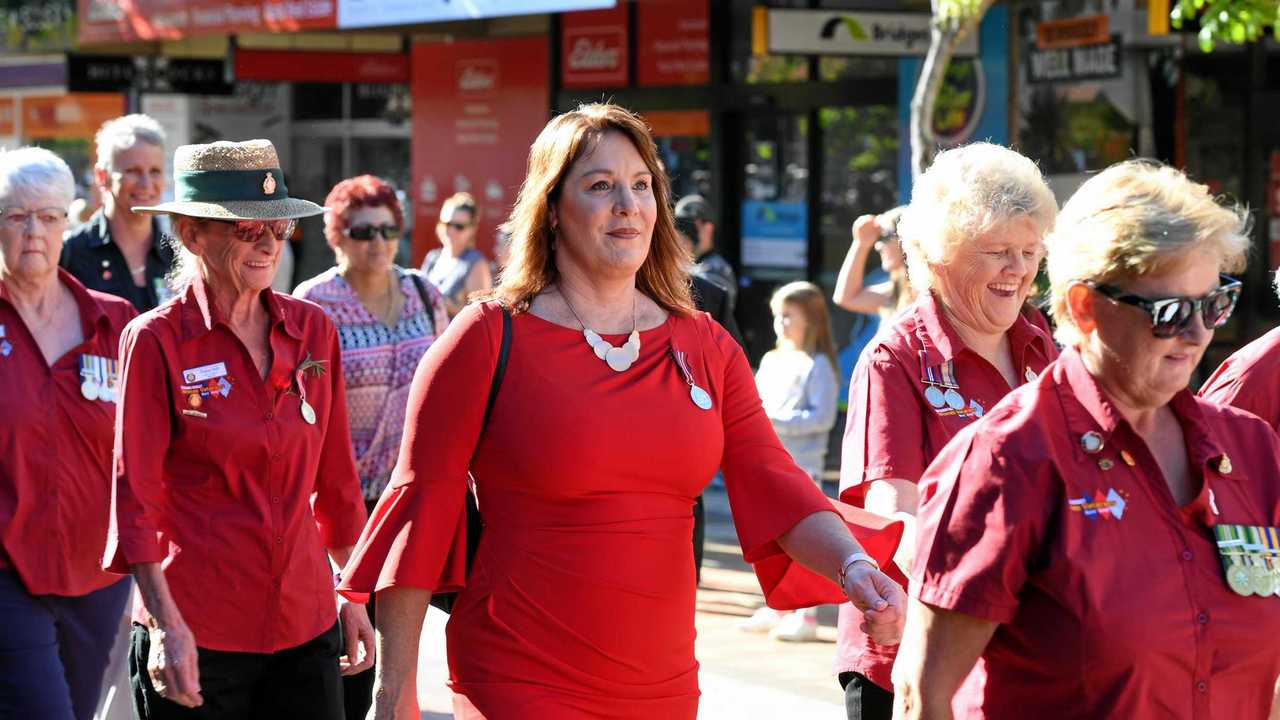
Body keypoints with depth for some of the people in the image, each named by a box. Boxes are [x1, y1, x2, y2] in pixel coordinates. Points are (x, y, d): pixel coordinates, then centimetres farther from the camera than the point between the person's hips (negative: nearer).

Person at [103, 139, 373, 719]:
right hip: (194, 636, -4)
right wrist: (165, 623, -15)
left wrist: (354, 594, 14)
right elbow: (135, 497, -8)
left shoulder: (313, 331, 7)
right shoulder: (156, 341, -6)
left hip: (305, 622, 4)